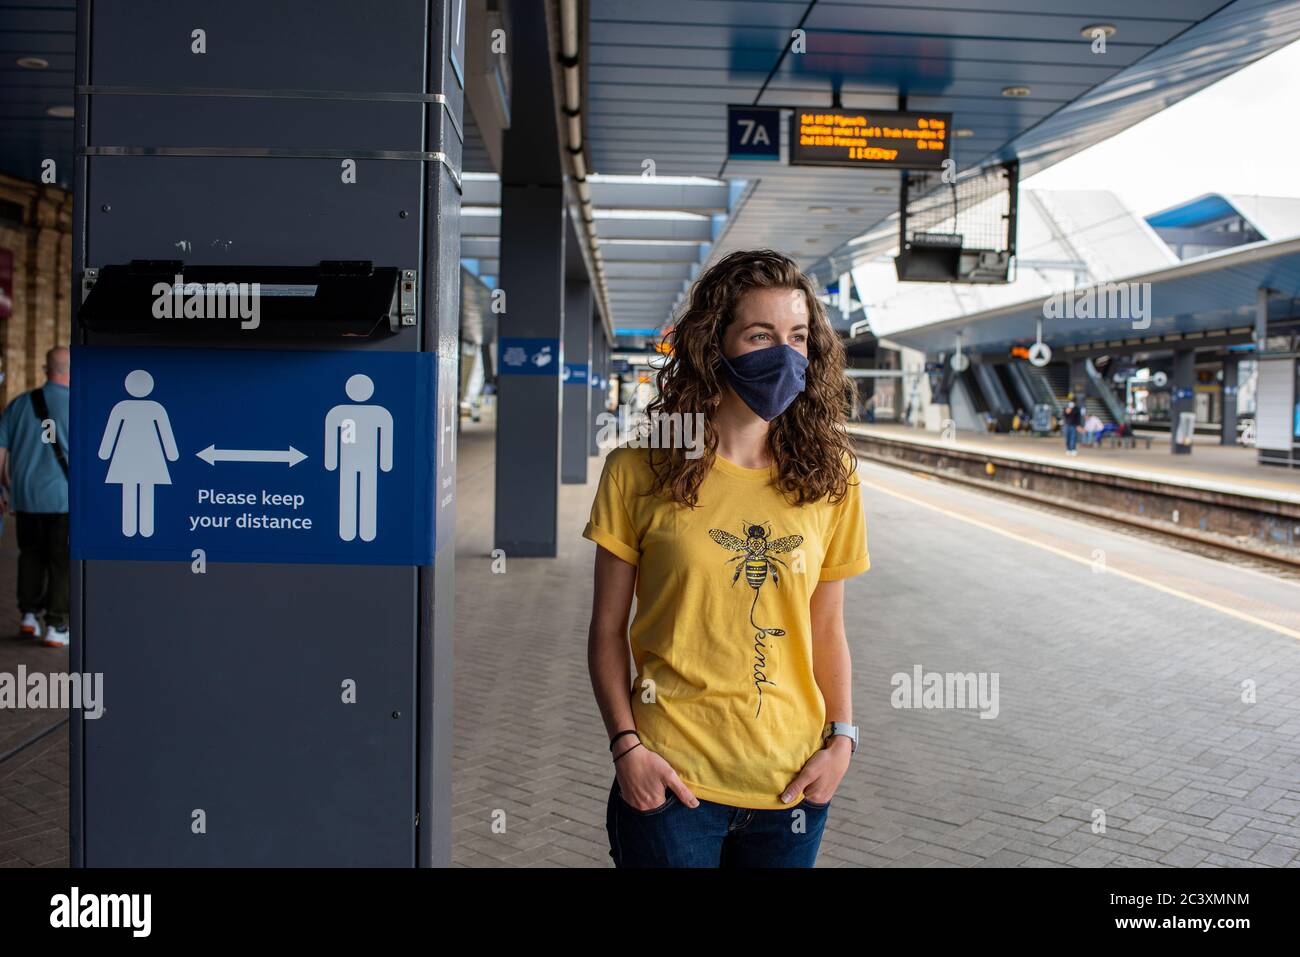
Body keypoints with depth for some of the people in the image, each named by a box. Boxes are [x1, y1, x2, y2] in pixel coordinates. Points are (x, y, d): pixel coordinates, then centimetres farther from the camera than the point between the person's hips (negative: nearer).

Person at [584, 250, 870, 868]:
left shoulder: (829, 476, 2)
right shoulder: (640, 470, -6)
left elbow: (827, 629, 8)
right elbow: (608, 630, -1)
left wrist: (842, 736, -2)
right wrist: (626, 744, -10)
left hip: (792, 784, 3)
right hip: (670, 779, -2)